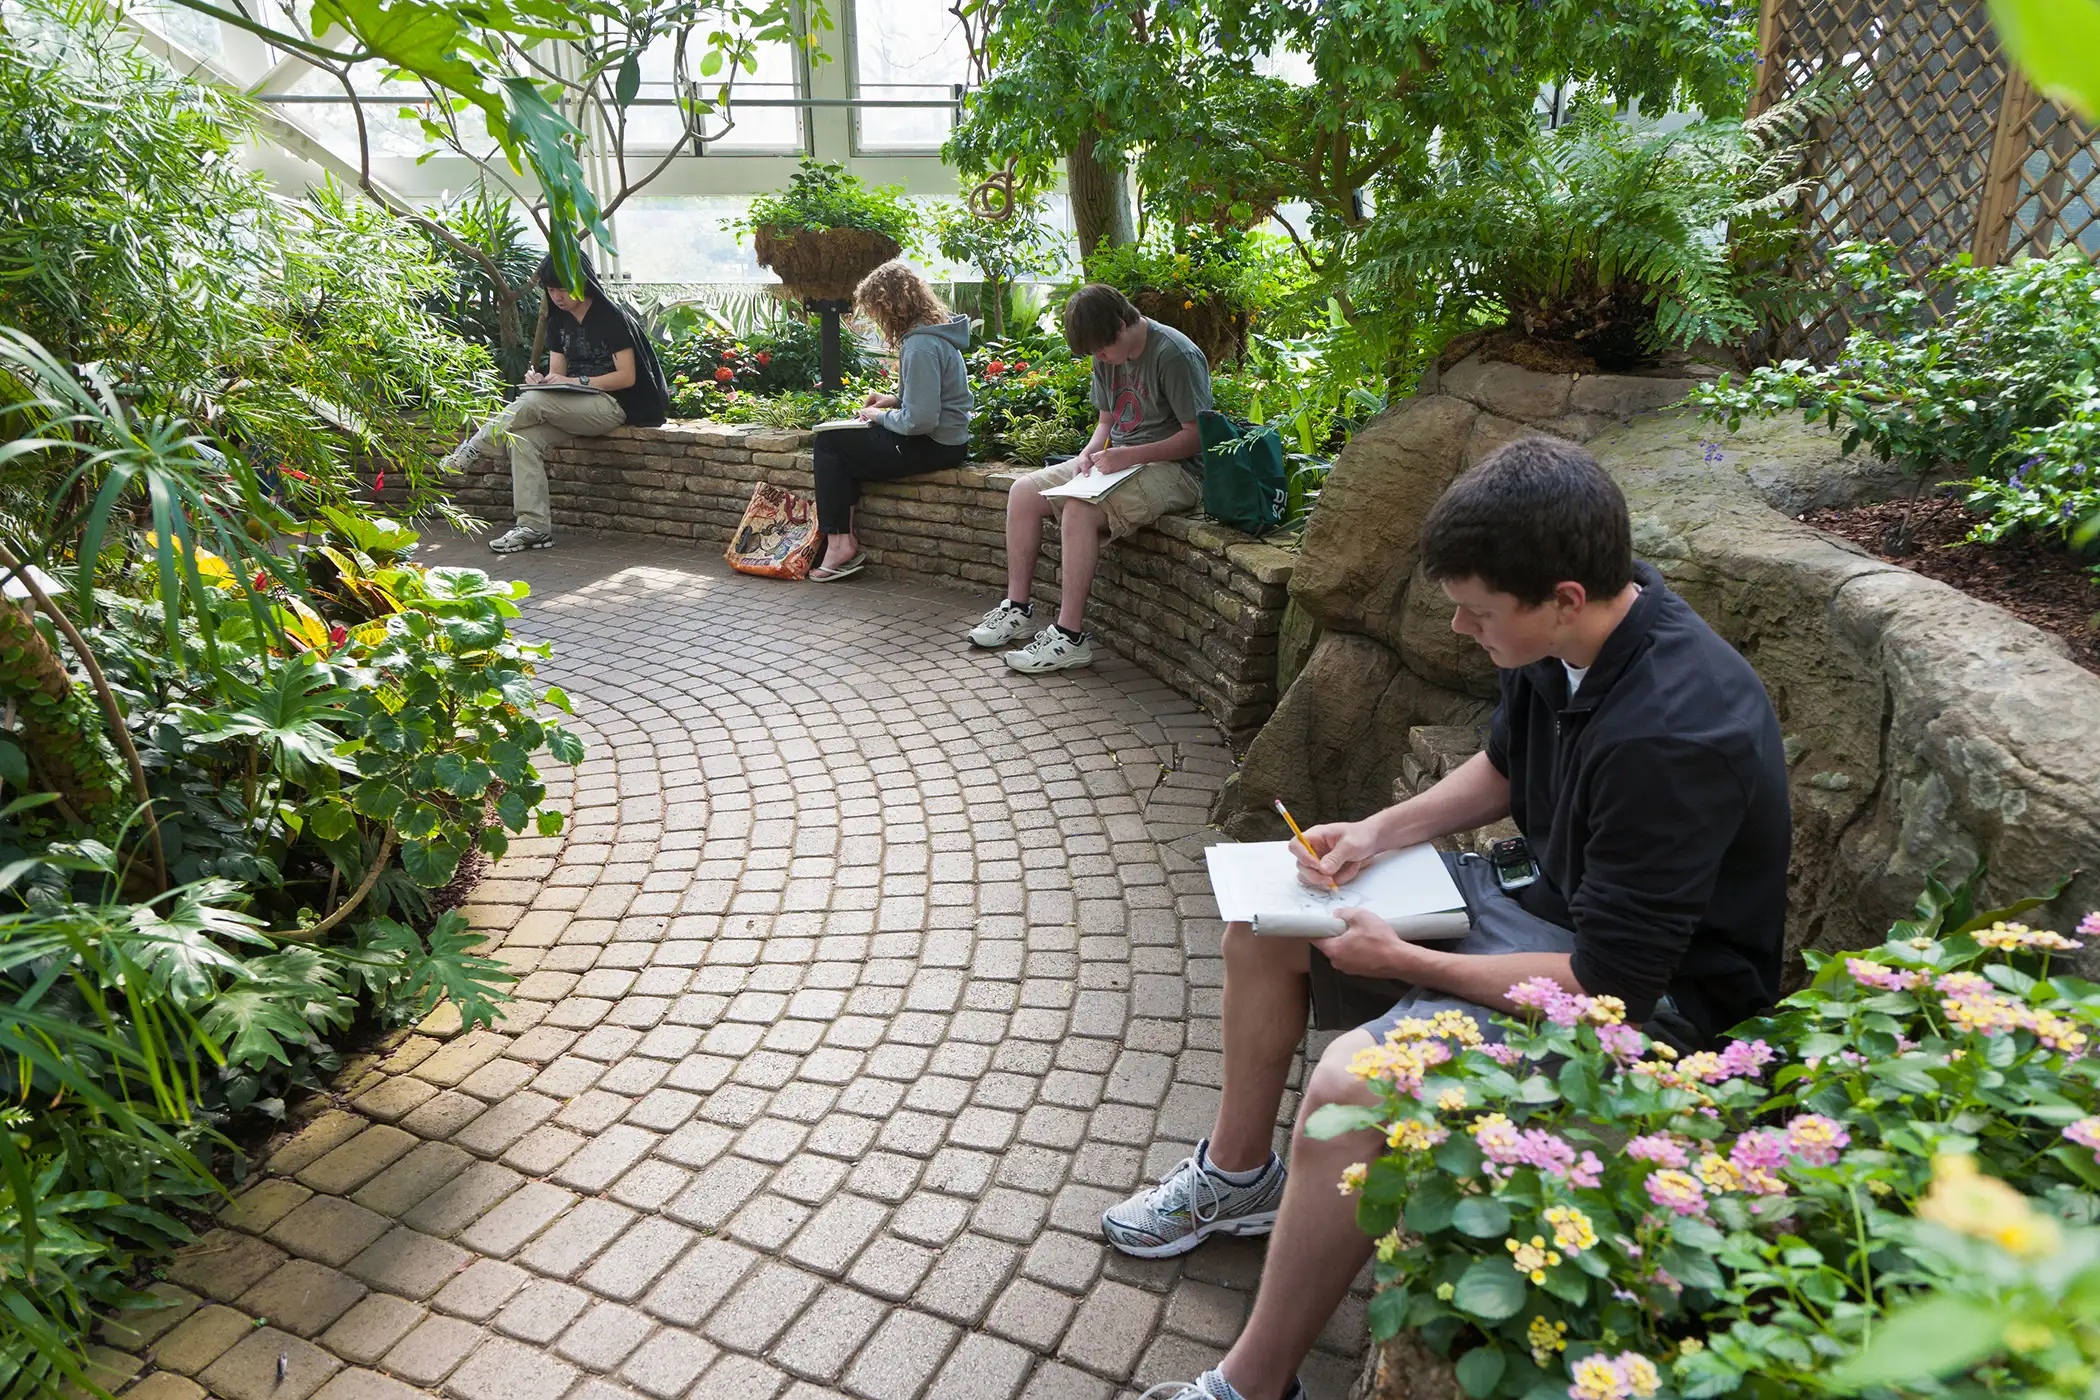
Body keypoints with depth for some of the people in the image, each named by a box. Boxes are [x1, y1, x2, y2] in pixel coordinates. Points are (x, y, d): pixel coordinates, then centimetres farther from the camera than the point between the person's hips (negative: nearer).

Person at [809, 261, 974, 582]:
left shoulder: (921, 345, -22)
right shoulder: (934, 330, 10)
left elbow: (920, 421, -26)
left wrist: (881, 417, -9)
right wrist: (895, 400, 10)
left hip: (934, 446, -10)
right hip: (946, 437, 10)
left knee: (829, 443, -1)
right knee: (843, 440, 16)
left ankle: (839, 544, 3)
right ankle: (845, 540, 9)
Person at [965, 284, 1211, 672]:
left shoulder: (1176, 355, -17)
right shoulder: (1108, 356, 8)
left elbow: (1197, 436, -19)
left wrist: (1129, 456, -26)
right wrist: (1090, 454, -4)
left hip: (1172, 469, -9)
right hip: (1120, 462, 9)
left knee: (1080, 508, -32)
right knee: (1023, 491, -3)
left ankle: (1070, 636, -27)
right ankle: (1018, 608, 2)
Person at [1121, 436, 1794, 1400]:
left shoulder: (1675, 732, -34)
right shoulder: (1562, 642, -8)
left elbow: (1611, 984, -28)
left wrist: (1406, 963, -20)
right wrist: (1380, 832, -3)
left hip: (1650, 995, -9)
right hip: (1547, 897, 10)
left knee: (1352, 1085, -32)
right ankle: (1236, 1174, 26)